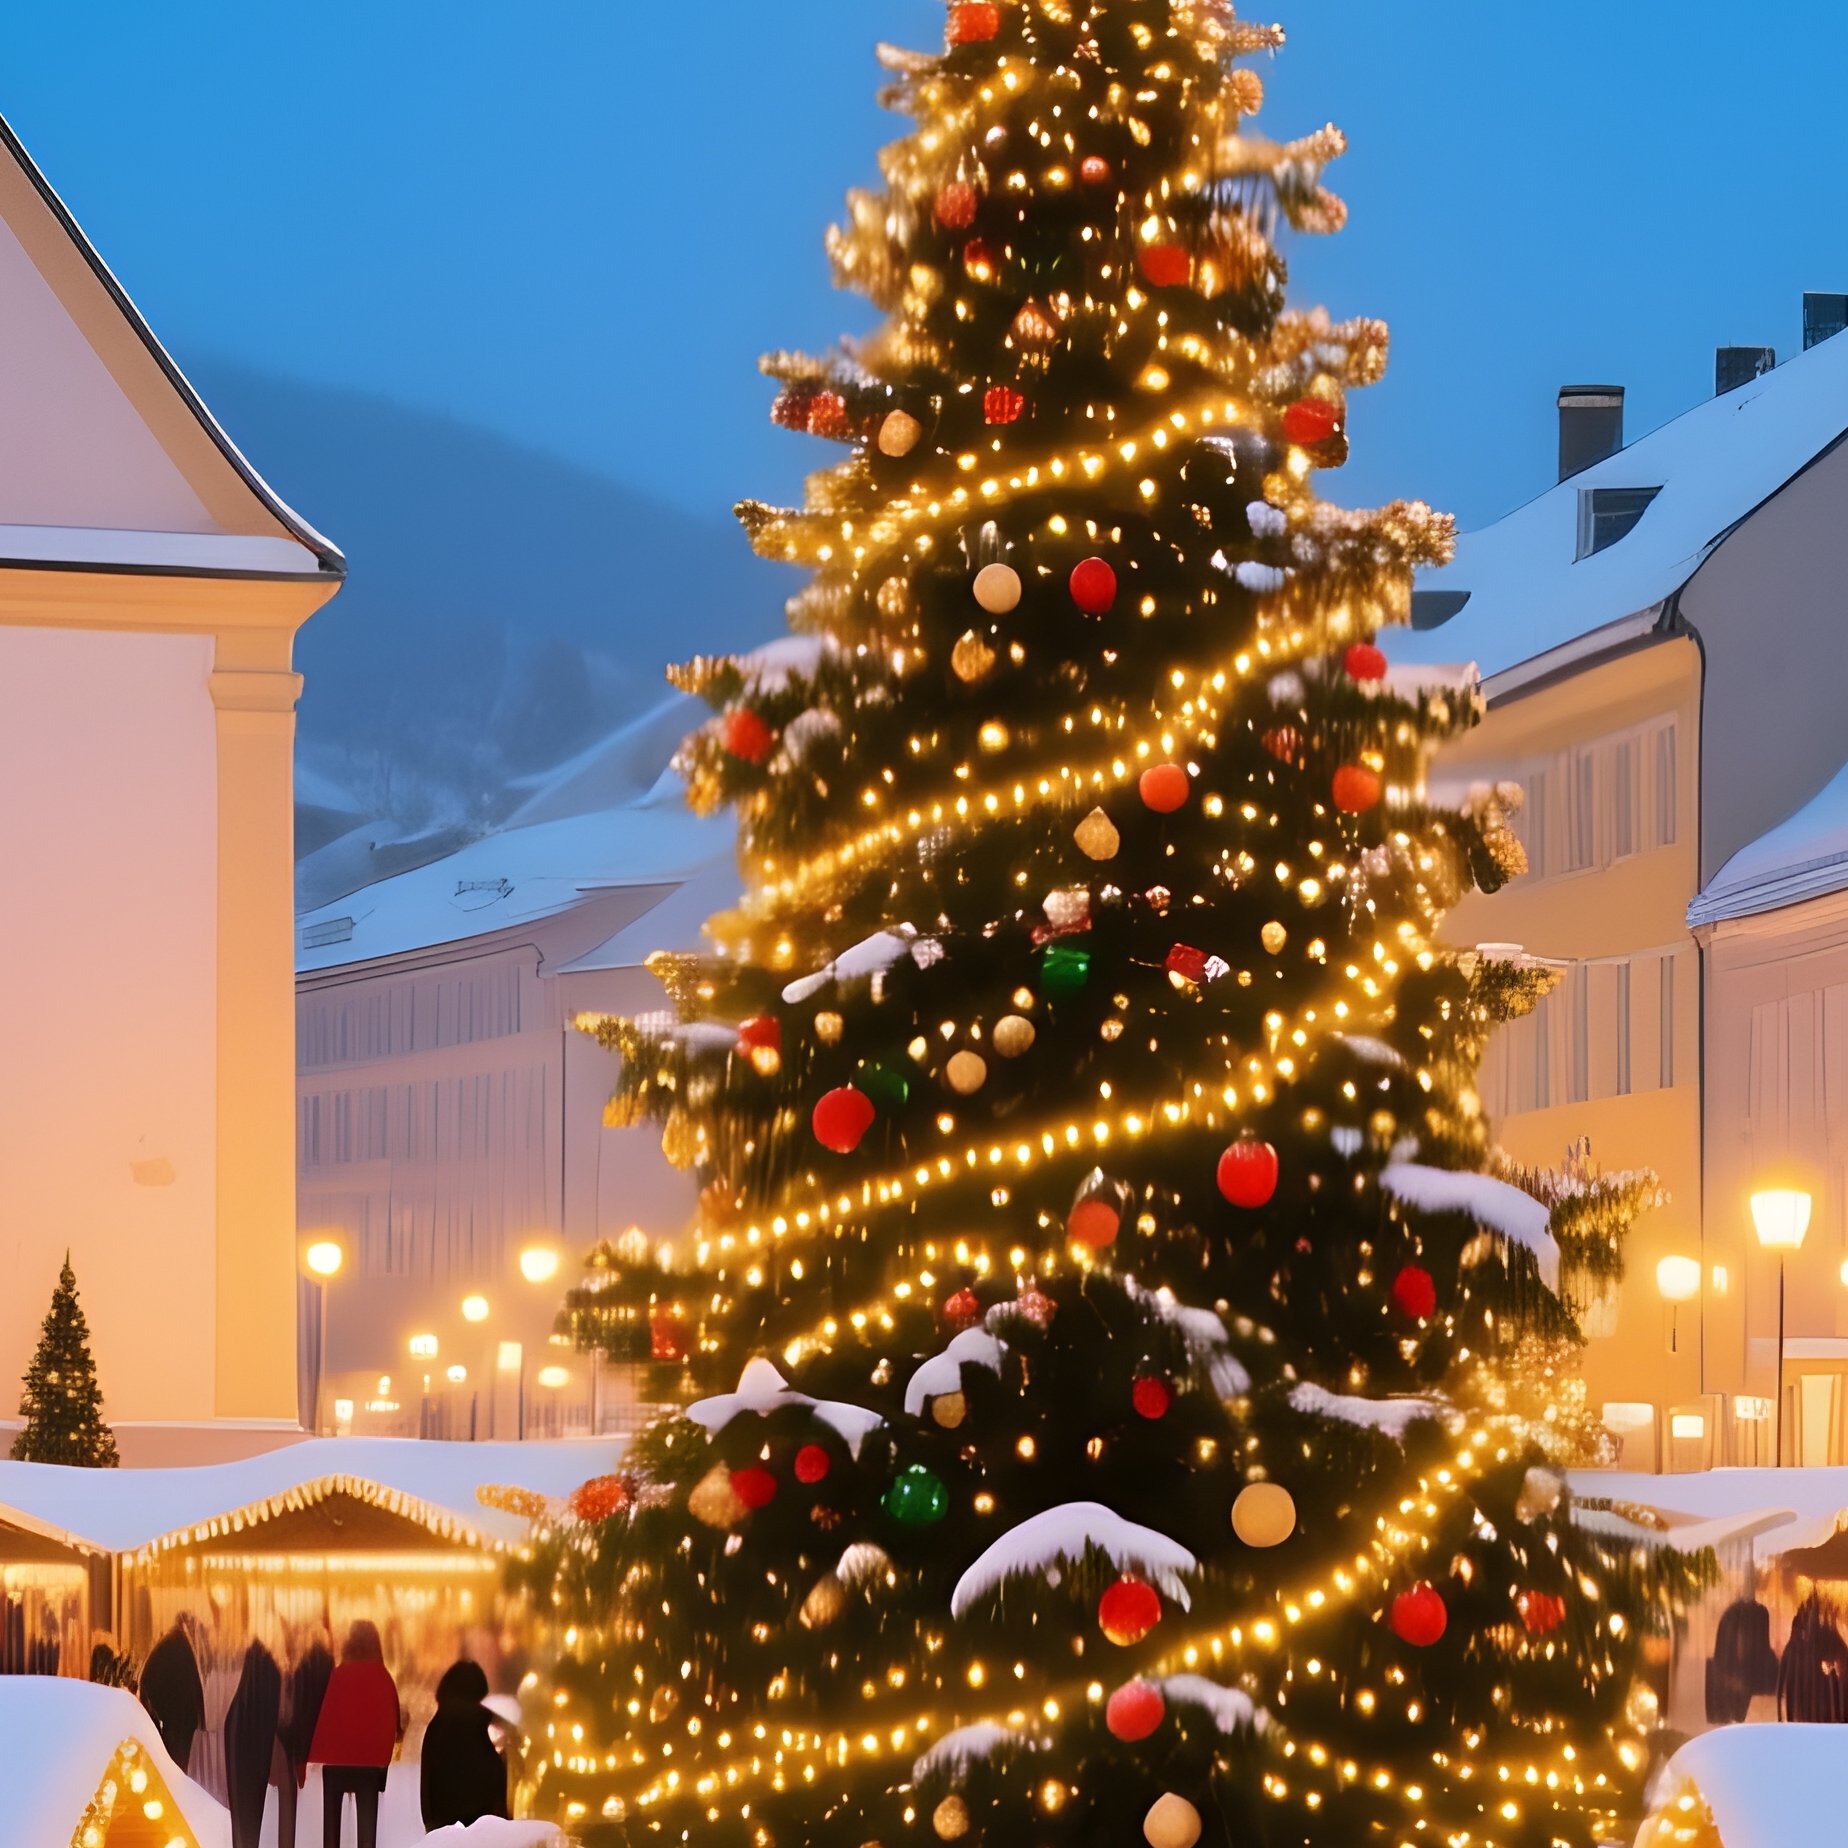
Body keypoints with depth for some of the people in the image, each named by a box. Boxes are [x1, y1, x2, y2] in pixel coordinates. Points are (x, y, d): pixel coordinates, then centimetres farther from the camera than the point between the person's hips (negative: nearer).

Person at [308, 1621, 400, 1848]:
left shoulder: (340, 1675, -7)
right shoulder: (384, 1678, -2)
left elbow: (327, 1716, -6)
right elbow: (392, 1722, 3)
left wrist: (317, 1754, 1)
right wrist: (384, 1756, 12)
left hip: (337, 1756, -1)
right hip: (372, 1759, 1)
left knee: (332, 1816, 7)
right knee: (367, 1818, 2)